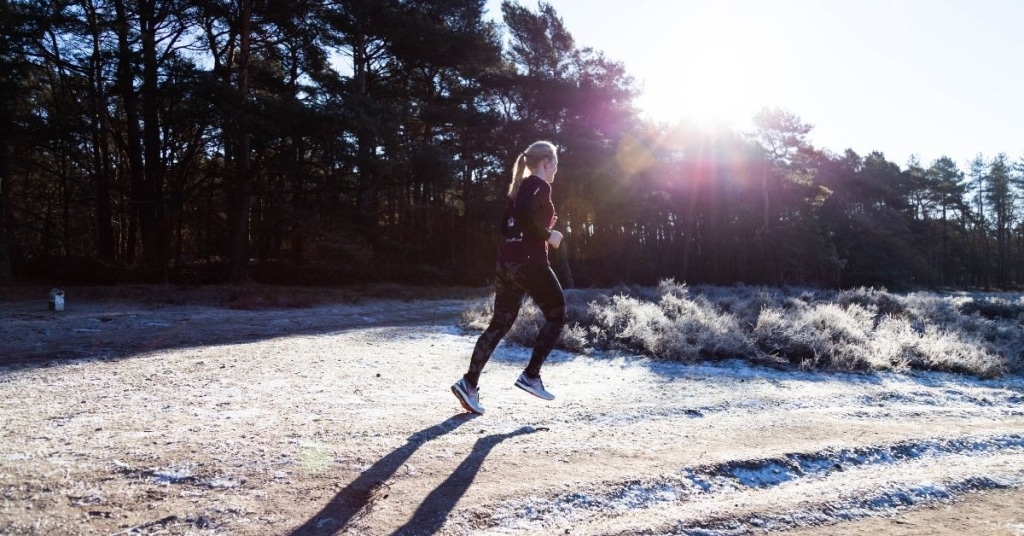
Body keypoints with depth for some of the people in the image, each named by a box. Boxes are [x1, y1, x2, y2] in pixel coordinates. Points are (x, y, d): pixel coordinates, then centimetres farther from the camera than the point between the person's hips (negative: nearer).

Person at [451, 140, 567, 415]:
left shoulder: (520, 187, 20)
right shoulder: (540, 186, -6)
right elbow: (525, 215, -24)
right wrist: (548, 235, -11)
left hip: (506, 262, 8)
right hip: (529, 263, -8)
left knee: (500, 324, 8)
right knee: (556, 315, 8)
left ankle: (469, 383, 1)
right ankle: (531, 376, 3)